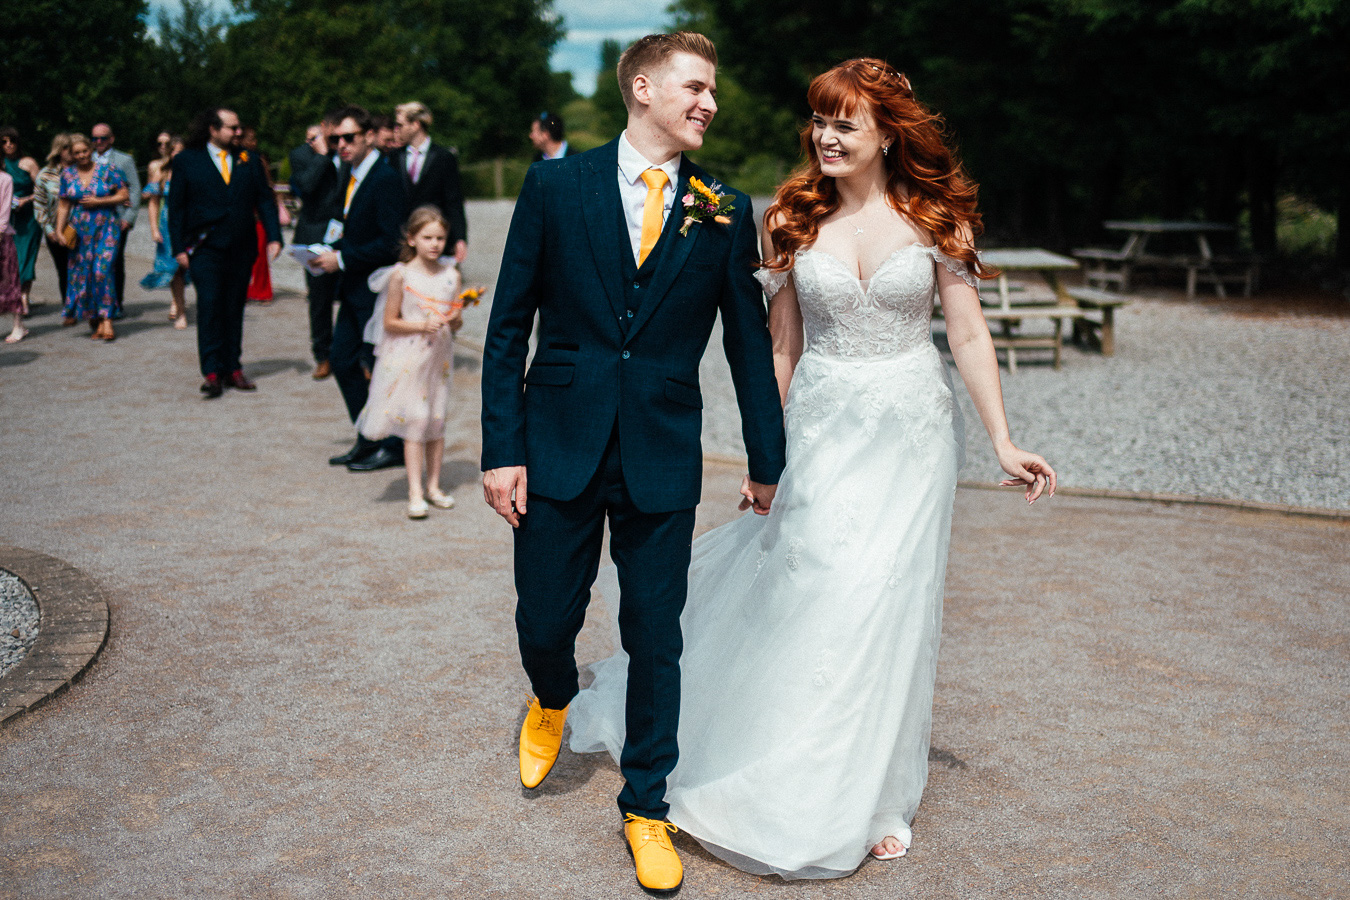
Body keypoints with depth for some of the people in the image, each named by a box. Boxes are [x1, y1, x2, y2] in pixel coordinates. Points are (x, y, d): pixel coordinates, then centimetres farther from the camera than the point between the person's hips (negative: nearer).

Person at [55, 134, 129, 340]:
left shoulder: (107, 171, -1)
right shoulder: (67, 175, 9)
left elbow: (124, 195, -1)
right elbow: (64, 206, 12)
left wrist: (98, 201, -10)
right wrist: (59, 231, 3)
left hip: (105, 228, -4)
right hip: (79, 229, 4)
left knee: (102, 270, -15)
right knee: (81, 272, 3)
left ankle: (106, 321, -13)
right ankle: (92, 315, 21)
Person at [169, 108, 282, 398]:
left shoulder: (249, 161, 10)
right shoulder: (186, 161, 3)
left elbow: (265, 200, 9)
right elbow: (176, 207, 3)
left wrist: (273, 237, -2)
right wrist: (178, 248, -4)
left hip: (241, 249, 3)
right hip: (205, 248, -3)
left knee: (234, 308, 7)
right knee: (209, 306, -9)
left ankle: (232, 368, 13)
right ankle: (211, 372, -6)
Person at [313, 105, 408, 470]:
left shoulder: (385, 180, -18)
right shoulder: (348, 173, 11)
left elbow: (390, 243, -23)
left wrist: (342, 259, -19)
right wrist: (333, 250, 3)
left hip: (378, 289, -9)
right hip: (356, 289, 9)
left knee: (380, 366, -1)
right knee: (342, 360, 12)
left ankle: (394, 446, 13)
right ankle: (368, 439, 23)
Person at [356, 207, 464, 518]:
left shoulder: (451, 275, 3)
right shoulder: (401, 275, -9)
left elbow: (455, 323, 9)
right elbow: (390, 322, -7)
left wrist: (455, 321, -13)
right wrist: (422, 325, -19)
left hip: (438, 357, 4)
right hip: (407, 359, -4)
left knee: (437, 420, 9)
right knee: (415, 421, -5)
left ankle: (433, 486, 22)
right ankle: (415, 493, 0)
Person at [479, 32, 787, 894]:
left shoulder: (726, 210, 1)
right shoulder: (556, 185, -2)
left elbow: (749, 340, 6)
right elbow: (509, 327, -1)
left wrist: (768, 459, 9)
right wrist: (502, 448, -6)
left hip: (664, 459, 1)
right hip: (560, 447, 0)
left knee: (656, 640, 7)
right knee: (544, 622, 9)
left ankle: (646, 808, 27)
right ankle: (553, 702, 47)